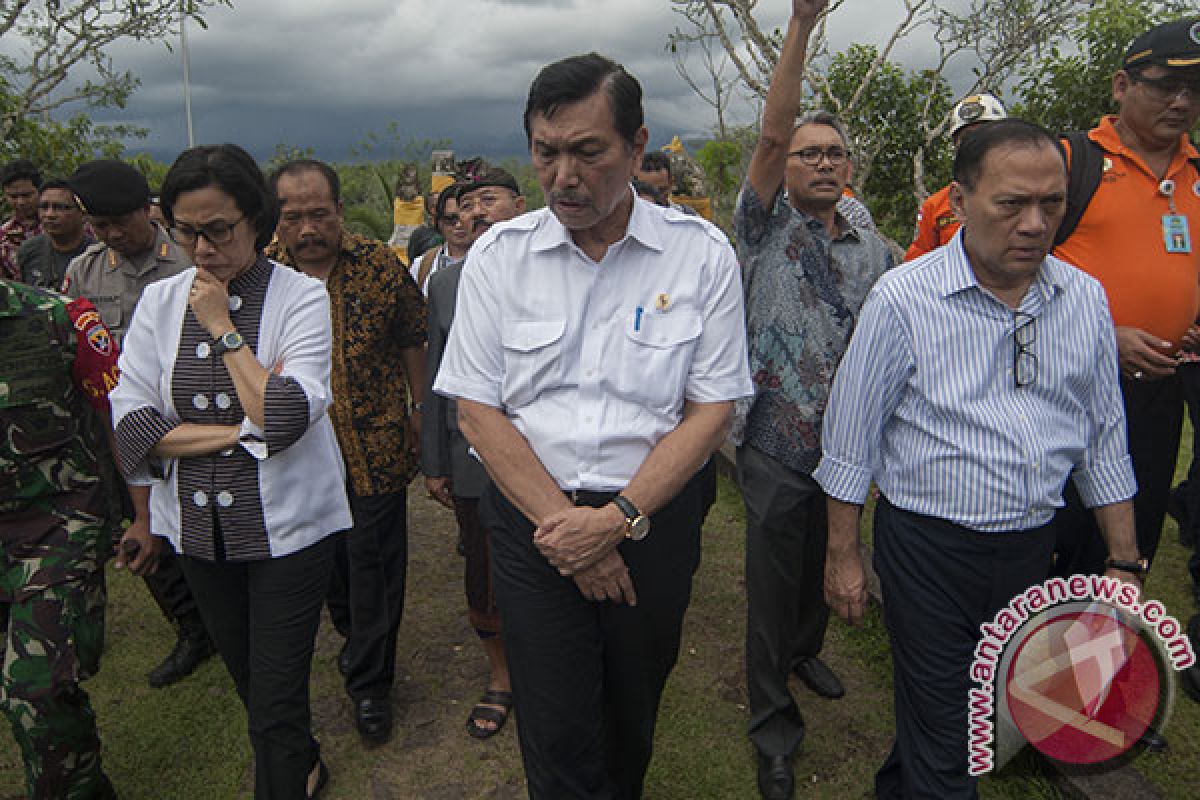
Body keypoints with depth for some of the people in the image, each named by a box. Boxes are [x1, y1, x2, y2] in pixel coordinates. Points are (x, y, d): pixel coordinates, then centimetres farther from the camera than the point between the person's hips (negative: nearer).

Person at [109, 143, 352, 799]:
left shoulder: (301, 296, -10)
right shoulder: (159, 302, 2)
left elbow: (285, 418, -22)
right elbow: (132, 427, -6)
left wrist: (223, 327, -17)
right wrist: (245, 432, -15)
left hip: (285, 525, -5)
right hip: (197, 529, 5)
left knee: (275, 701, 1)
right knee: (247, 681, 22)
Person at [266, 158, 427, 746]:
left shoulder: (381, 265, -5)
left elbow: (411, 341, 5)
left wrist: (418, 408, 6)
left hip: (377, 446, -2)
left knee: (374, 560, 5)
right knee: (326, 555, 19)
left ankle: (369, 681, 23)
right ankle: (354, 638, 47)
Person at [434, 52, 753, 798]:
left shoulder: (702, 254, -6)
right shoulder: (499, 255, -4)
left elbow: (712, 410, -6)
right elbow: (478, 408, -4)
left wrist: (619, 519, -15)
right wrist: (562, 523, -12)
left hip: (654, 520, 1)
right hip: (532, 519, 0)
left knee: (632, 715, 20)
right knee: (556, 735, 7)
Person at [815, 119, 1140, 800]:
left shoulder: (1086, 298, 0)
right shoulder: (904, 298, -14)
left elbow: (1104, 437, 9)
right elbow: (851, 440, -8)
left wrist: (1125, 562, 9)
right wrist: (843, 556, -5)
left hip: (1033, 546, 5)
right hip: (928, 545, -5)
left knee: (991, 706, 22)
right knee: (942, 745, 4)